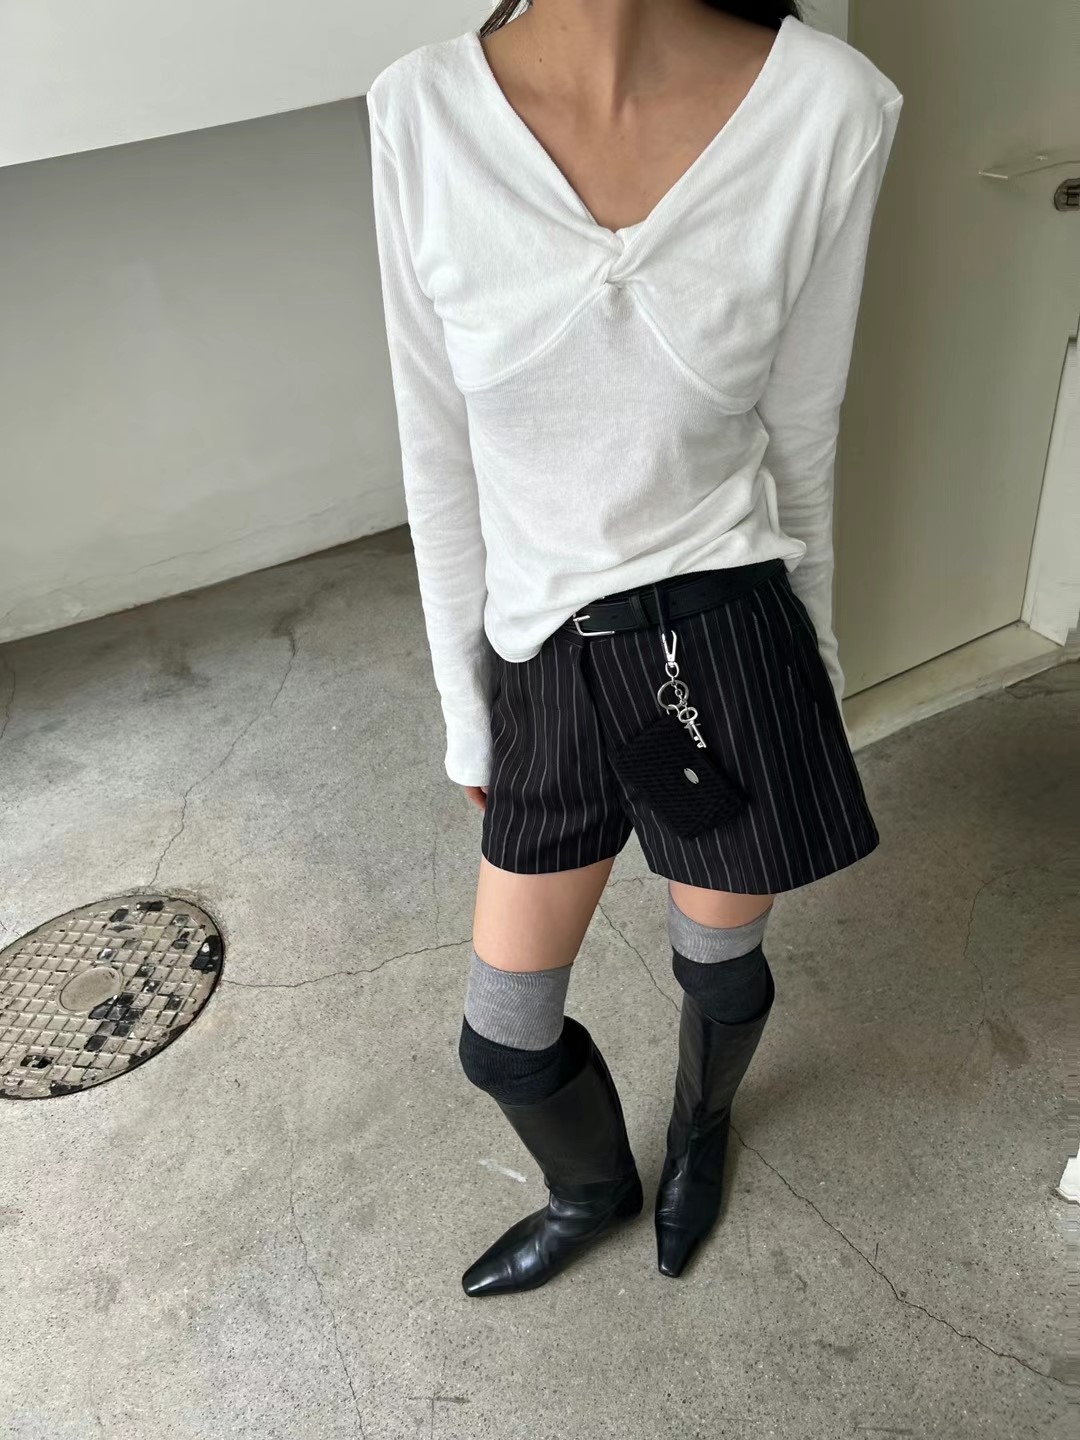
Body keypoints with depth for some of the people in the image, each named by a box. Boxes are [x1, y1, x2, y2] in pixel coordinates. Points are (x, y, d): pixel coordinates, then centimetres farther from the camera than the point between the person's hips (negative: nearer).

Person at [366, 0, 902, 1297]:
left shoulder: (830, 108, -13)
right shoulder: (423, 114, -10)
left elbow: (801, 444, -1)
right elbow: (439, 463, -3)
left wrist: (811, 659, 11)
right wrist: (467, 711, 5)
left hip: (729, 653, -1)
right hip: (547, 670, 2)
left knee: (720, 965, 23)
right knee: (503, 1036, 15)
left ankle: (699, 1128, 62)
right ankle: (592, 1189, 53)